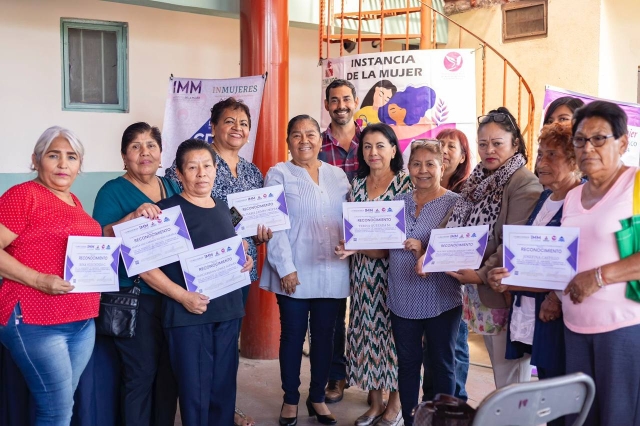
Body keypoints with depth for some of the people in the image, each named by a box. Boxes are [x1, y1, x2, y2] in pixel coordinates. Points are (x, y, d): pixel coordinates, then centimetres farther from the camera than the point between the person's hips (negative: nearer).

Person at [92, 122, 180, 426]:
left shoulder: (172, 188, 12)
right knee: (141, 373, 1)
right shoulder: (113, 191, -4)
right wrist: (133, 217, -29)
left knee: (170, 372, 13)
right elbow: (99, 239, -16)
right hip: (136, 298, -5)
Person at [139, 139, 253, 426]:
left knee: (224, 388, 14)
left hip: (227, 311, 6)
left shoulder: (222, 209, 11)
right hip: (188, 316, -6)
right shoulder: (167, 210, -10)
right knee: (195, 392, 2)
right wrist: (182, 296, -20)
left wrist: (244, 260, 5)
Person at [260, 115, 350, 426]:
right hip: (295, 272, -3)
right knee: (292, 336, 7)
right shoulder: (278, 174, -1)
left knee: (324, 335, 12)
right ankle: (290, 399, 23)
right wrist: (285, 268, -15)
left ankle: (318, 397, 27)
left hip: (332, 272, 3)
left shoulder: (337, 175, 11)